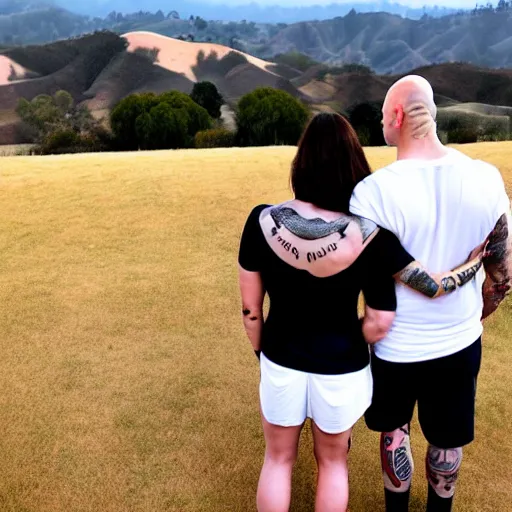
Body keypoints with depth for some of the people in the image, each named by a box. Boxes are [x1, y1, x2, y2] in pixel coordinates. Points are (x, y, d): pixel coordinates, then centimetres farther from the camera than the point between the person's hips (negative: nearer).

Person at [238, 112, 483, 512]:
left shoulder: (263, 222, -17)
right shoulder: (371, 237, -22)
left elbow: (250, 306, -8)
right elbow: (380, 325, -17)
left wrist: (262, 351, 10)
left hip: (281, 363, 1)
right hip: (340, 369, -1)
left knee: (278, 460, 25)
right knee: (333, 463, 25)